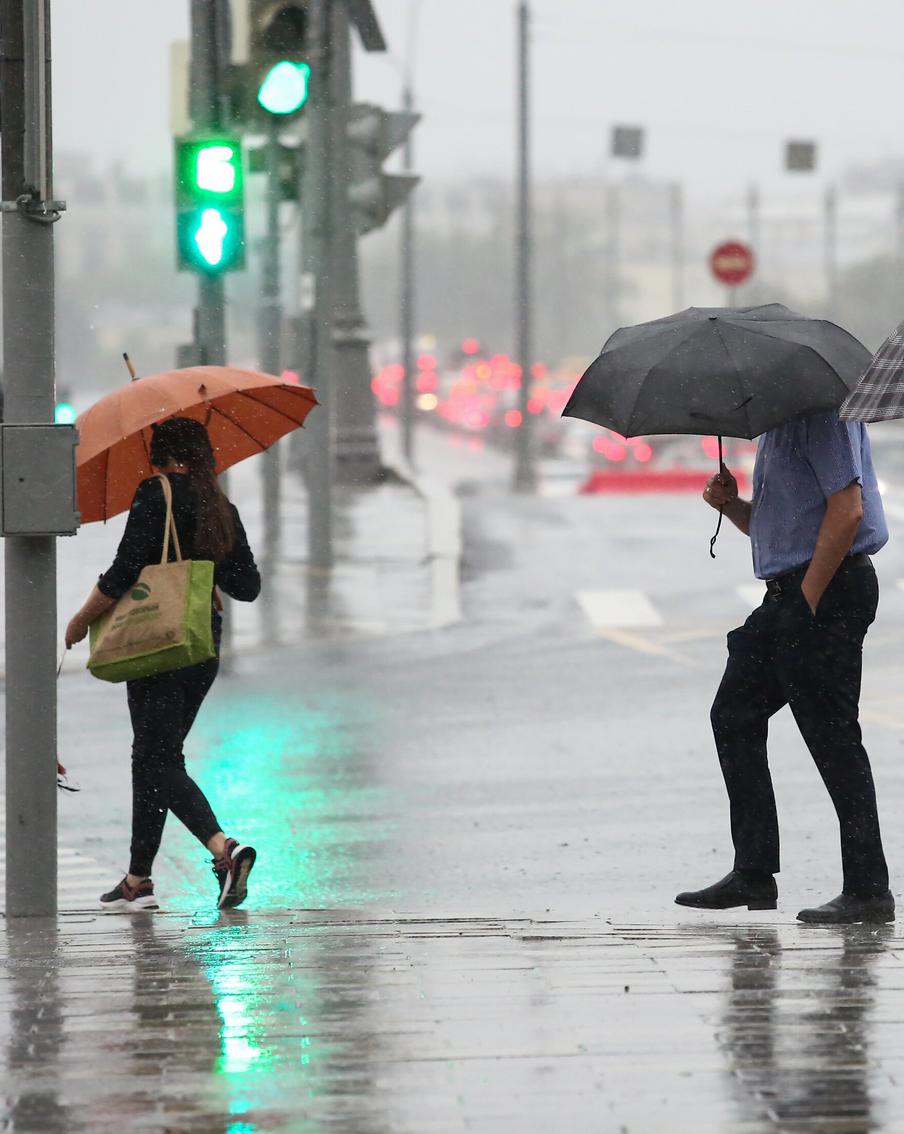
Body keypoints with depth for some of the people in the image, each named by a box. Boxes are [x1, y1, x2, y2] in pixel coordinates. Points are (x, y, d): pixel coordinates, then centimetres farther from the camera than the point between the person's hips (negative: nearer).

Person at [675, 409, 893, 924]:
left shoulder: (824, 412, -13)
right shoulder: (777, 425, 20)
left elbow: (846, 511, -21)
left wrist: (809, 596, -19)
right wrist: (730, 504, 7)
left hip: (827, 592, -11)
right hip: (787, 594, 11)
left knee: (831, 736, -8)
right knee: (735, 717, 11)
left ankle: (869, 891, -4)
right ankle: (753, 873, 14)